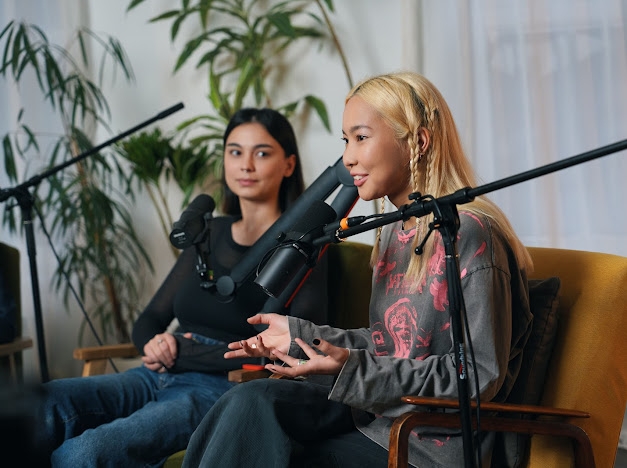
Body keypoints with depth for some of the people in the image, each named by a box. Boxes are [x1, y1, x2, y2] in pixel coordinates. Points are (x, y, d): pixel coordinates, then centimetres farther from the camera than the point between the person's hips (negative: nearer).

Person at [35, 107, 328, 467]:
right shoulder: (211, 233, 19)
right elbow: (149, 320, 21)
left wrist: (183, 352, -9)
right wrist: (156, 344, -6)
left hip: (224, 391, -6)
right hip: (160, 378, 6)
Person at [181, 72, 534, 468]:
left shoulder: (468, 234, -16)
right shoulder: (395, 232, 13)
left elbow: (480, 374, -18)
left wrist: (354, 371, -23)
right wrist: (300, 335, 12)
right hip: (380, 418, 7)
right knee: (252, 401, -17)